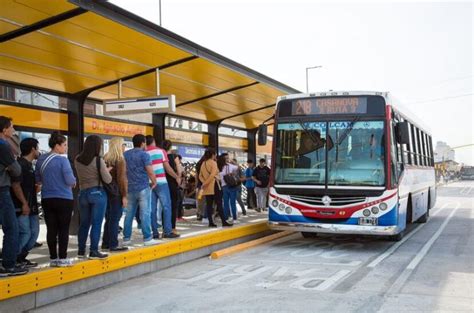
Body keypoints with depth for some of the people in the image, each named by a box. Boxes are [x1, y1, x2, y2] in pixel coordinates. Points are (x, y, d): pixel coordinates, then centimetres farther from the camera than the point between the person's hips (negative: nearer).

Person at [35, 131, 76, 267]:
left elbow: (37, 179, 14)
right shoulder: (62, 160, -13)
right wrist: (74, 182, 5)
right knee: (63, 229, 2)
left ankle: (53, 258, 14)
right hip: (64, 199, -5)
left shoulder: (41, 159, 6)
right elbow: (70, 181, -16)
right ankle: (62, 259, 5)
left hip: (47, 199, 6)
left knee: (51, 229, 9)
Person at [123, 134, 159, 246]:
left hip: (129, 188, 6)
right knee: (145, 213, -3)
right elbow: (150, 172, -14)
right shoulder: (144, 154, -8)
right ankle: (147, 238, -3)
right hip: (143, 188, -6)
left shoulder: (125, 154, 12)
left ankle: (126, 238, 11)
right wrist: (154, 182, 1)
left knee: (129, 214, 9)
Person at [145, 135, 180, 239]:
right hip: (161, 183, -4)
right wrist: (177, 177, 9)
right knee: (166, 207, 1)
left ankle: (155, 232, 7)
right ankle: (167, 231, -3)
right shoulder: (161, 151, -1)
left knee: (152, 209, 6)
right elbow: (167, 168, -3)